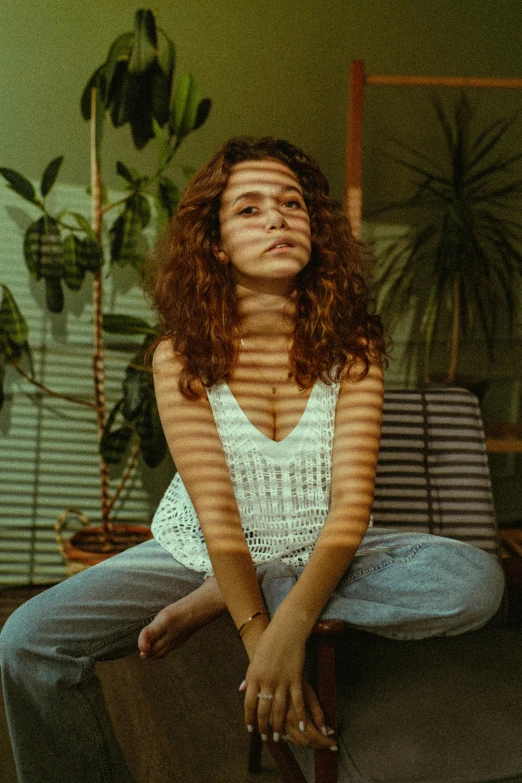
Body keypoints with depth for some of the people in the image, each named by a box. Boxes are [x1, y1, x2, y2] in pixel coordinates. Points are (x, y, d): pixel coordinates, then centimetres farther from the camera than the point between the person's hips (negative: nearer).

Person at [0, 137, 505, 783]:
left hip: (323, 555, 2)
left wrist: (288, 624, -32)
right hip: (201, 554, -1)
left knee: (476, 580, -26)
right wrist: (261, 645, -28)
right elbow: (217, 515, -18)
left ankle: (216, 602, -16)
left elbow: (351, 504, -17)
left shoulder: (351, 348, -10)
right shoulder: (181, 358, -13)